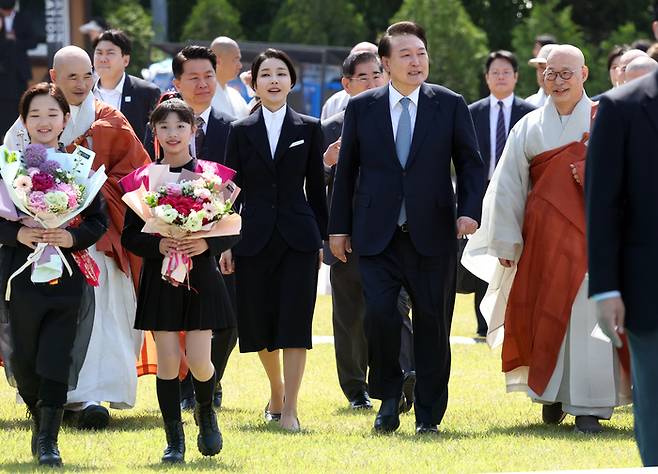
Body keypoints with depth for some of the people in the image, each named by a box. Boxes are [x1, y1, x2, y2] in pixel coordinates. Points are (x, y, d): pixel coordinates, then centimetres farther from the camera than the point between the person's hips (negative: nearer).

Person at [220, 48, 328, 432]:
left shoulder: (309, 129, 5)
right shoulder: (241, 131, 6)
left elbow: (316, 188, 7)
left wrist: (320, 238, 4)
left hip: (298, 237, -1)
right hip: (254, 237, 1)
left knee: (294, 321, -9)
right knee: (259, 323, 6)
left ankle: (289, 408, -9)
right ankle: (277, 389, 31)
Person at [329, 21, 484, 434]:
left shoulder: (450, 105, 5)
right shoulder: (362, 108, 7)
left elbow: (471, 164, 6)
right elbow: (346, 170, 11)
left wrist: (470, 211, -10)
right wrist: (339, 226, 8)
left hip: (432, 233, 0)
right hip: (377, 234, 0)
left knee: (433, 323, 2)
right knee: (380, 313, -14)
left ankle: (429, 415, 12)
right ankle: (389, 396, 9)